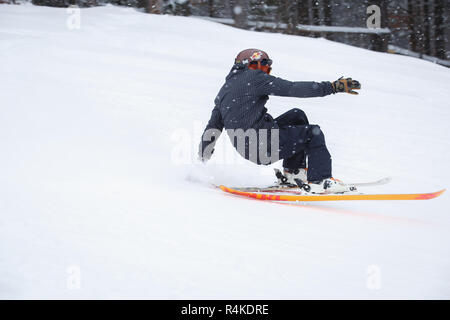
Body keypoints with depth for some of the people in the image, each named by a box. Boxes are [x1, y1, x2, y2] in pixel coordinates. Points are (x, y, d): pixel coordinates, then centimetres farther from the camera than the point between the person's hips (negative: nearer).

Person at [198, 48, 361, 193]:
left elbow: (213, 126, 22)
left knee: (297, 115, 23)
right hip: (264, 147, -9)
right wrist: (332, 87, -11)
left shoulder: (224, 90, 20)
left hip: (246, 149, 9)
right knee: (313, 133, 6)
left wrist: (202, 158, 30)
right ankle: (320, 180, -6)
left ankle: (293, 172, 23)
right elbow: (293, 88, -11)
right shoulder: (254, 78, -4)